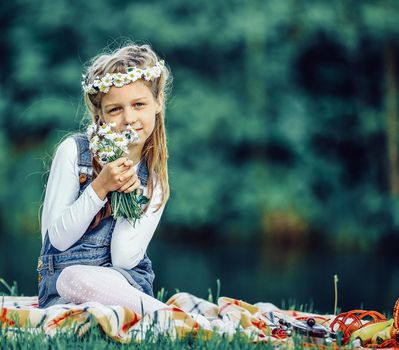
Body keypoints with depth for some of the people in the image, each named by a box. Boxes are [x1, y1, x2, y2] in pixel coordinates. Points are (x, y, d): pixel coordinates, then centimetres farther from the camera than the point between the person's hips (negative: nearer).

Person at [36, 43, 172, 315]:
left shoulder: (156, 178, 4)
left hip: (129, 283, 1)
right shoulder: (74, 151, -3)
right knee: (75, 277, -38)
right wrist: (100, 188, -16)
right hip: (65, 276, -1)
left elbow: (124, 259, -3)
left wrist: (131, 191, -12)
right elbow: (57, 239, -5)